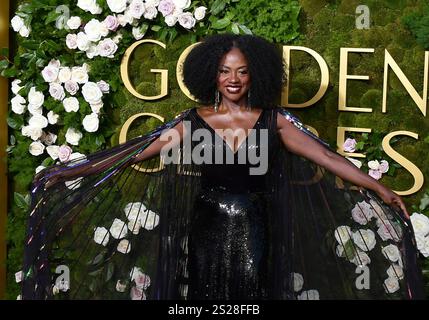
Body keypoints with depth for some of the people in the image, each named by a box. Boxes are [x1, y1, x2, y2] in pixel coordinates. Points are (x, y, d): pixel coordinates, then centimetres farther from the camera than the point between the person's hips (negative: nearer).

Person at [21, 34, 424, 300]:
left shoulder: (273, 121, -2)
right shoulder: (192, 122, -3)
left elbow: (326, 158, -2)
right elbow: (133, 155, -2)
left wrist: (380, 190, -5)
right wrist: (67, 175, -4)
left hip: (253, 231, 0)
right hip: (207, 229, 0)